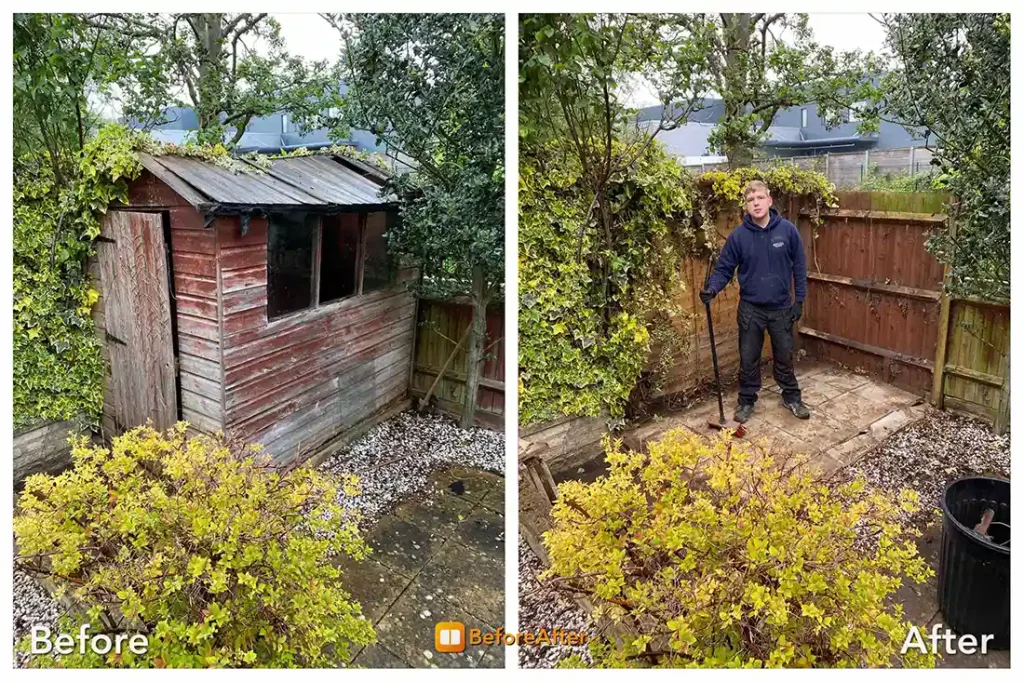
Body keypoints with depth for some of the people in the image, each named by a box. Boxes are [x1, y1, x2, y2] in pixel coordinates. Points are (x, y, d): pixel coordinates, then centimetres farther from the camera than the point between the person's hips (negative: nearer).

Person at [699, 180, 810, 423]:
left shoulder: (788, 230, -8)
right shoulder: (738, 236, -9)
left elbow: (799, 267, -1)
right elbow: (724, 269, -4)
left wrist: (799, 300, -2)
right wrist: (711, 289, -22)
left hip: (781, 308, 0)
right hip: (751, 309, 0)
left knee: (784, 357, 14)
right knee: (748, 359, 9)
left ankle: (792, 397, 33)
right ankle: (746, 401, 26)